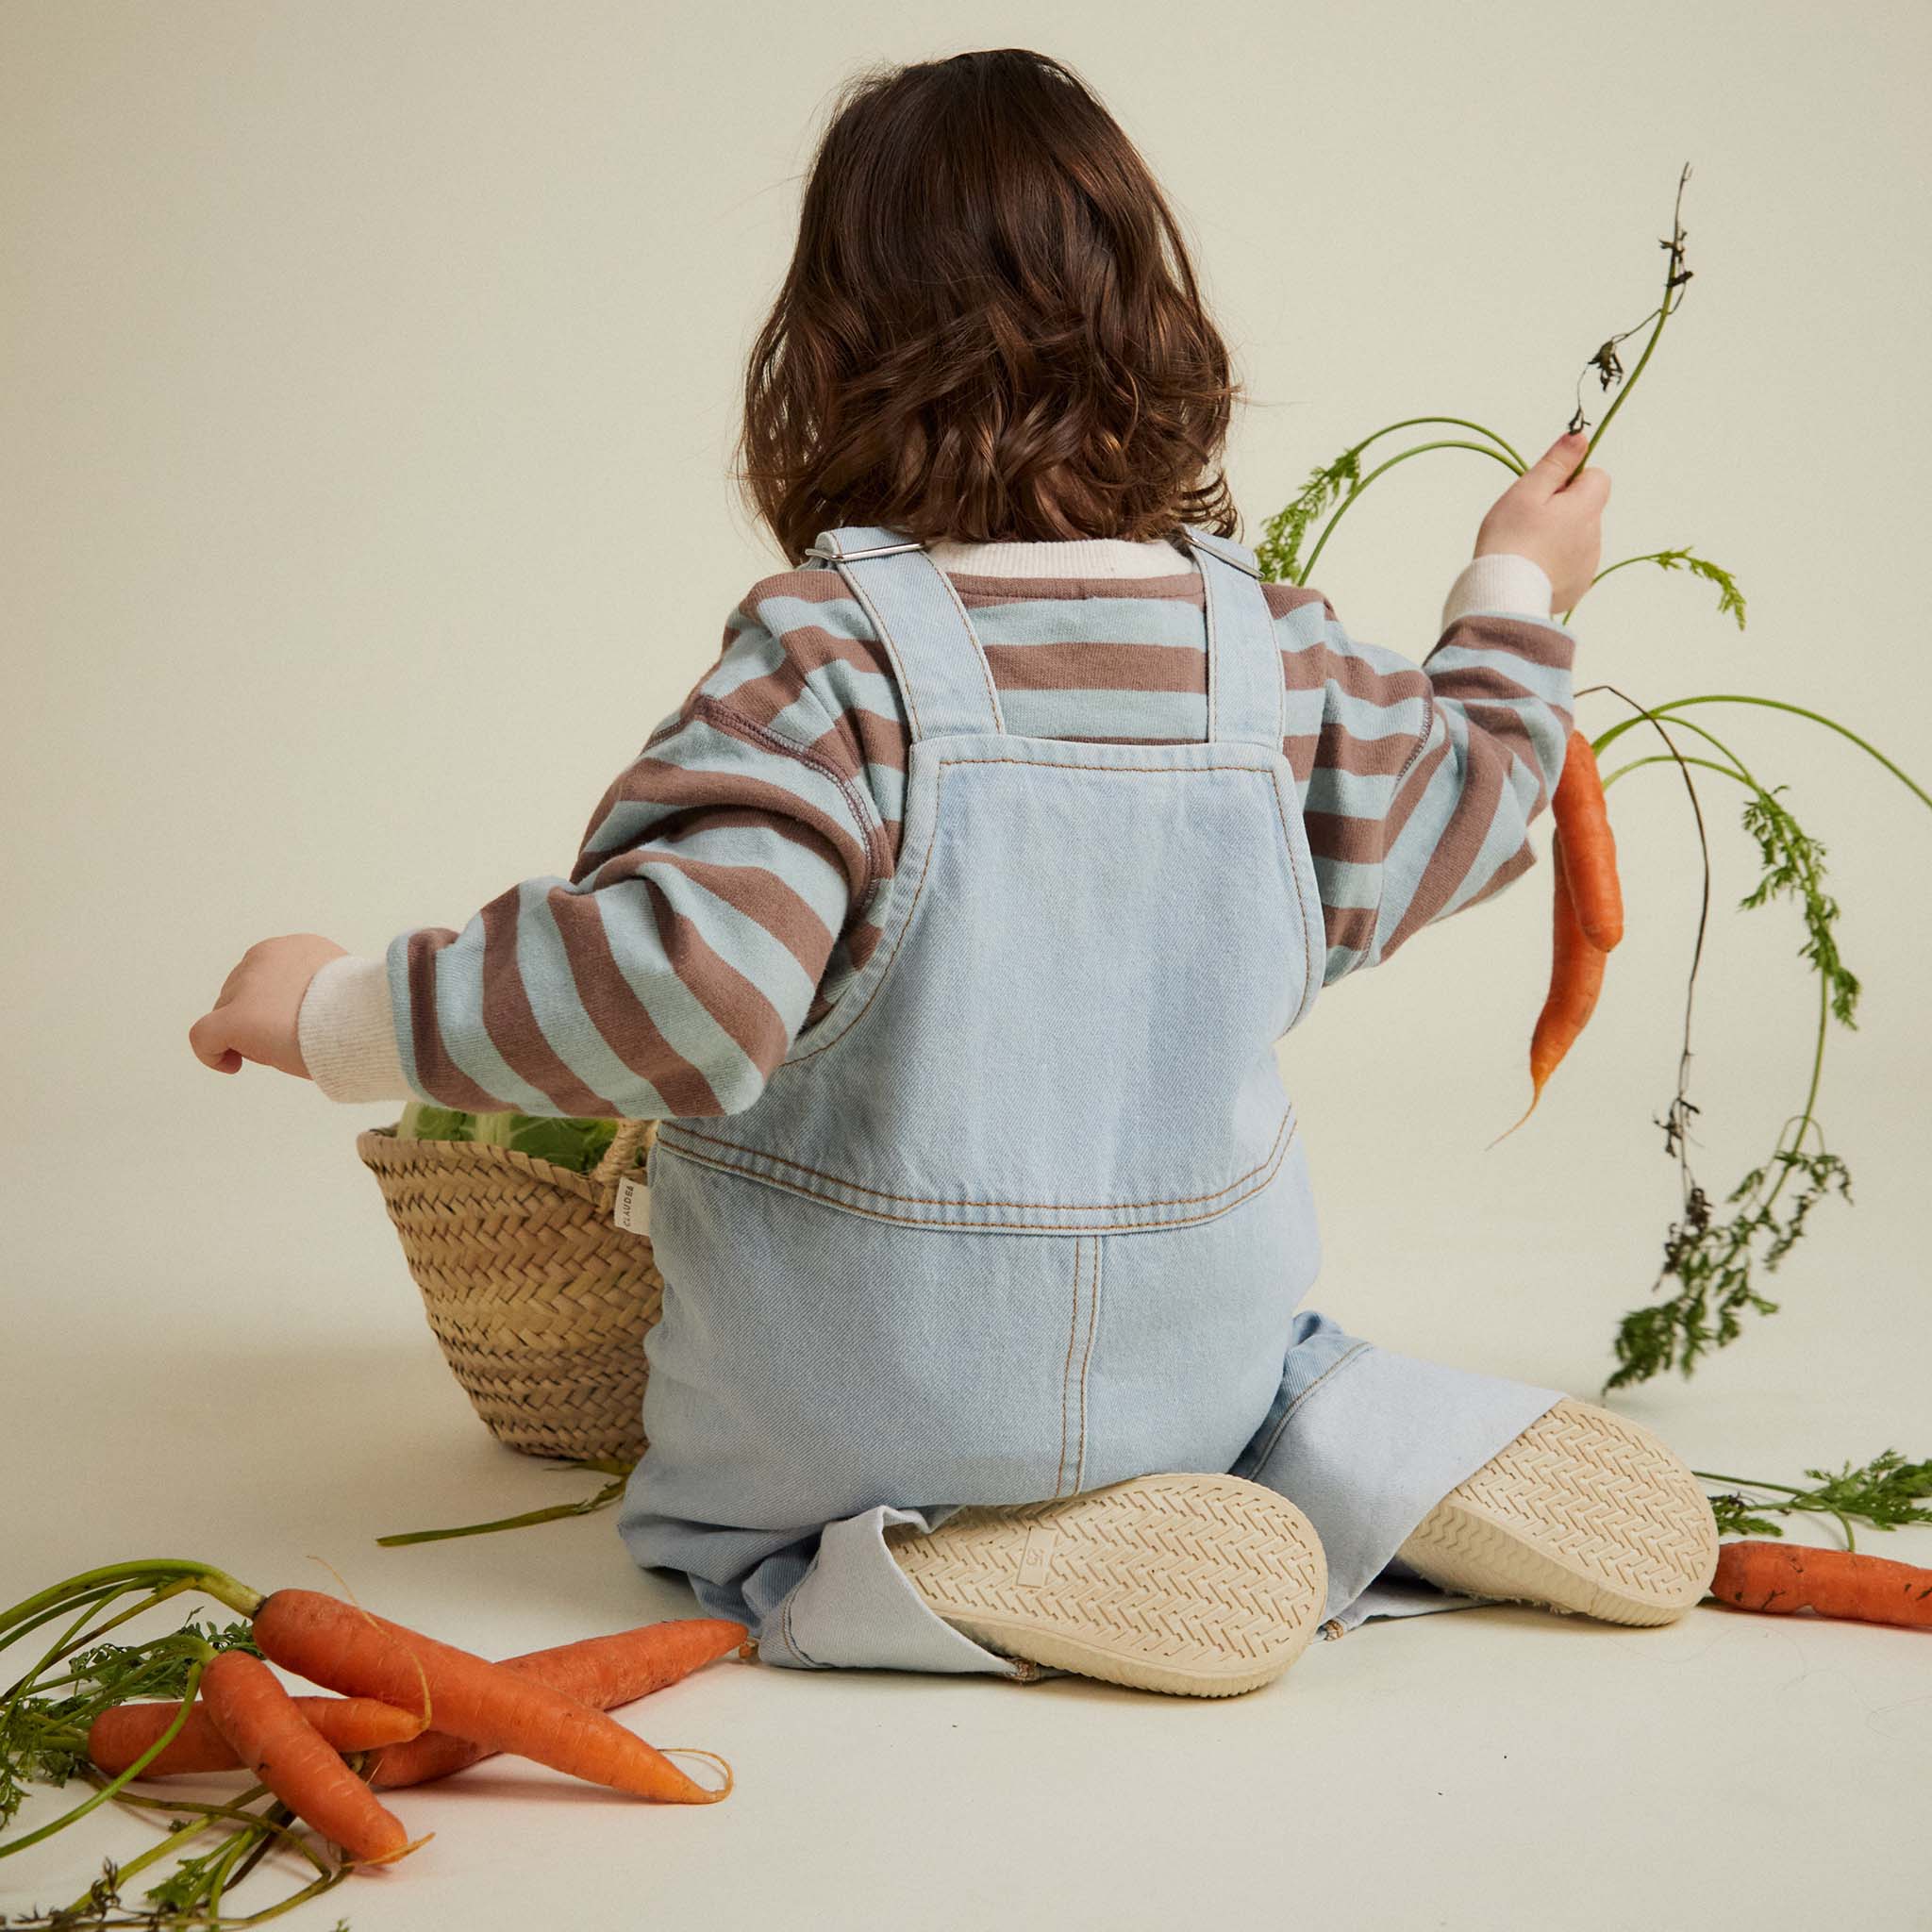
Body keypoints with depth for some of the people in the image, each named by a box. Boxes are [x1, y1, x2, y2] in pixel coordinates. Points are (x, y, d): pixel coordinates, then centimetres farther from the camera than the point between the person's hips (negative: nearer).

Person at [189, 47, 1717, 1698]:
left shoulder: (833, 661, -23)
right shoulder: (1264, 647, -7)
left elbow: (683, 982, -33)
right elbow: (1441, 817, 12)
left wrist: (348, 1015, -20)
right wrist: (1518, 593, 29)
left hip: (867, 1402, -5)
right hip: (1193, 1352, 5)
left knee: (699, 1513, 25)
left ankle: (933, 1576, -5)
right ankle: (1381, 1456, 5)